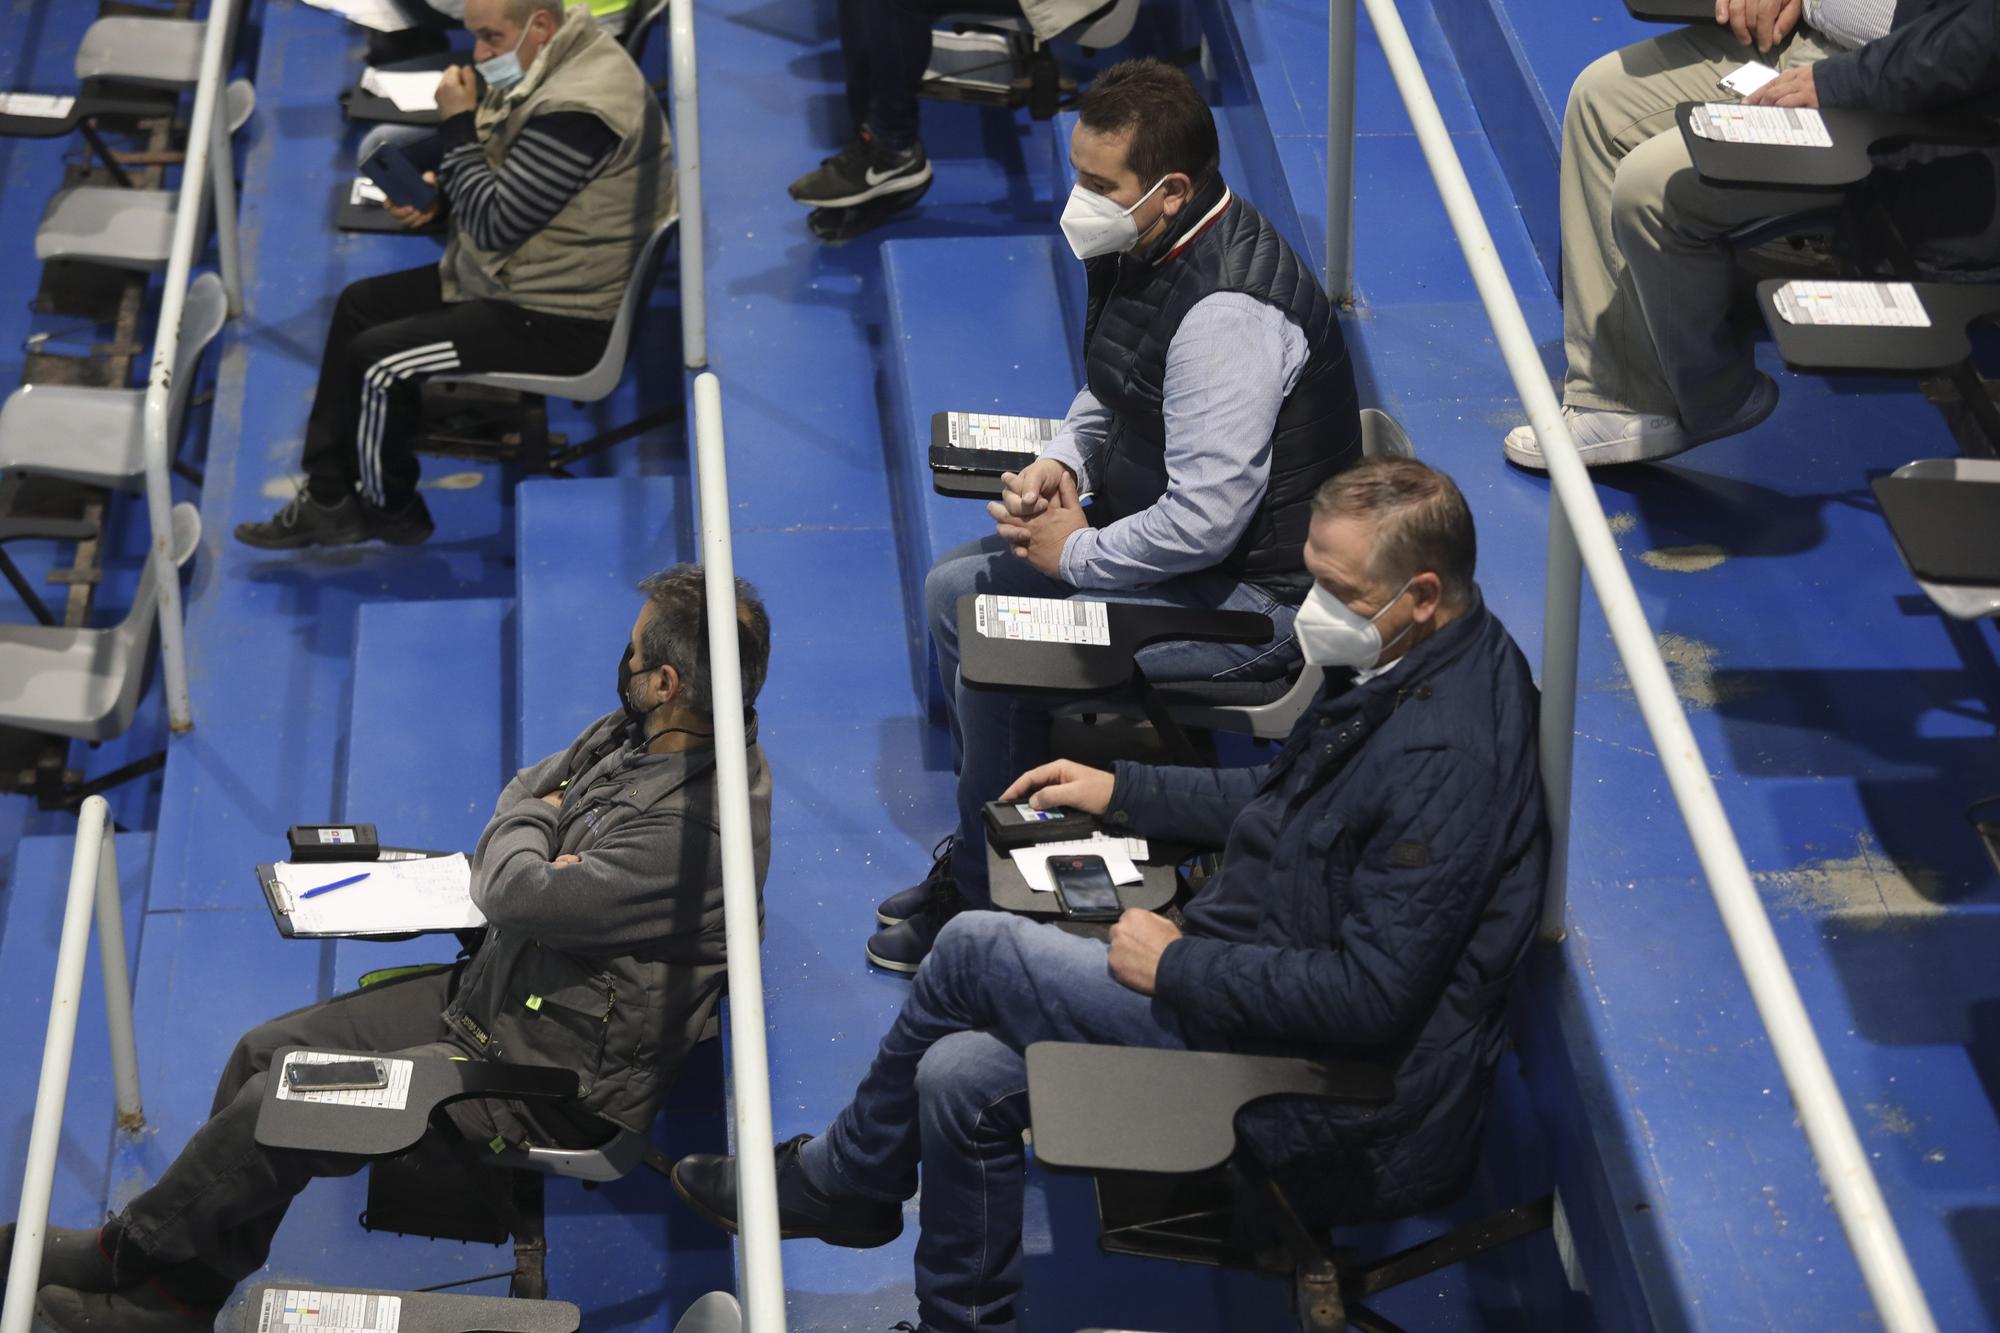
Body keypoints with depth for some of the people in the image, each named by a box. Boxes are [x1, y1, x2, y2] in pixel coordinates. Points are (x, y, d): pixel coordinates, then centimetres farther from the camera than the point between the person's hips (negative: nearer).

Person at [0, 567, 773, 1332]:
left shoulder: (696, 831, -30)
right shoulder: (636, 730, 0)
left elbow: (515, 899, -28)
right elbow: (521, 794, 12)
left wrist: (531, 823, -6)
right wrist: (542, 864, -11)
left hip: (557, 1078, -10)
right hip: (490, 990, 10)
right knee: (267, 1052, 5)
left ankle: (129, 1256, 15)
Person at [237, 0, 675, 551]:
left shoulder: (577, 110, -29)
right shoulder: (550, 67, 4)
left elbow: (495, 223, -25)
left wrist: (457, 125, -17)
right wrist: (441, 190, 1)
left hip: (559, 320, -11)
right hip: (511, 276, 11)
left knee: (376, 359, -12)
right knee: (359, 305, 14)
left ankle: (391, 511, 13)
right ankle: (326, 497, 17)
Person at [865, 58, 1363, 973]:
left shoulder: (1225, 312, -30)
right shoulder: (1147, 246, 1)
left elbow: (1205, 520, -30)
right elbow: (1109, 392, 18)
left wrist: (1077, 554, -16)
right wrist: (1063, 462, -2)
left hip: (1250, 592, -11)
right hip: (1169, 527, 11)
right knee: (955, 589, 9)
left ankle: (989, 895, 7)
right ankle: (984, 845, 19)